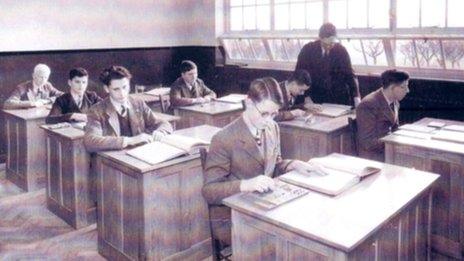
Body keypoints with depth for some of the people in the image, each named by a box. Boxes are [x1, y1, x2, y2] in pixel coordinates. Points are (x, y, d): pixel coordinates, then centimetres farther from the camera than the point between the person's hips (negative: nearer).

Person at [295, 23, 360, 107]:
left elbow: (349, 75, 2)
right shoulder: (308, 49, -5)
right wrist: (306, 97, -15)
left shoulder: (341, 50, -1)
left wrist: (356, 97, -13)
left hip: (339, 99, 1)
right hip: (315, 100, 0)